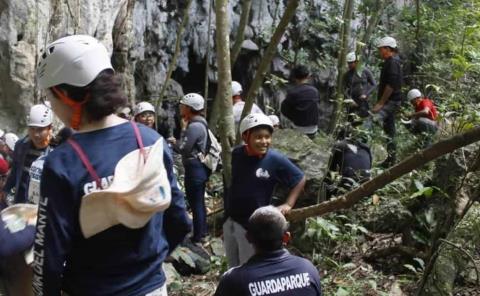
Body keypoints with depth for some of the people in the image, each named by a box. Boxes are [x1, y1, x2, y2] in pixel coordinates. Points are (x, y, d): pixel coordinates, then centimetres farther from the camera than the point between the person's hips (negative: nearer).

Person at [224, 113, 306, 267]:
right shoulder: (237, 154, -4)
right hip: (229, 220, 5)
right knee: (233, 267, 21)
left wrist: (288, 204, -10)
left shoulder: (276, 159, -17)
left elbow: (300, 179, -4)